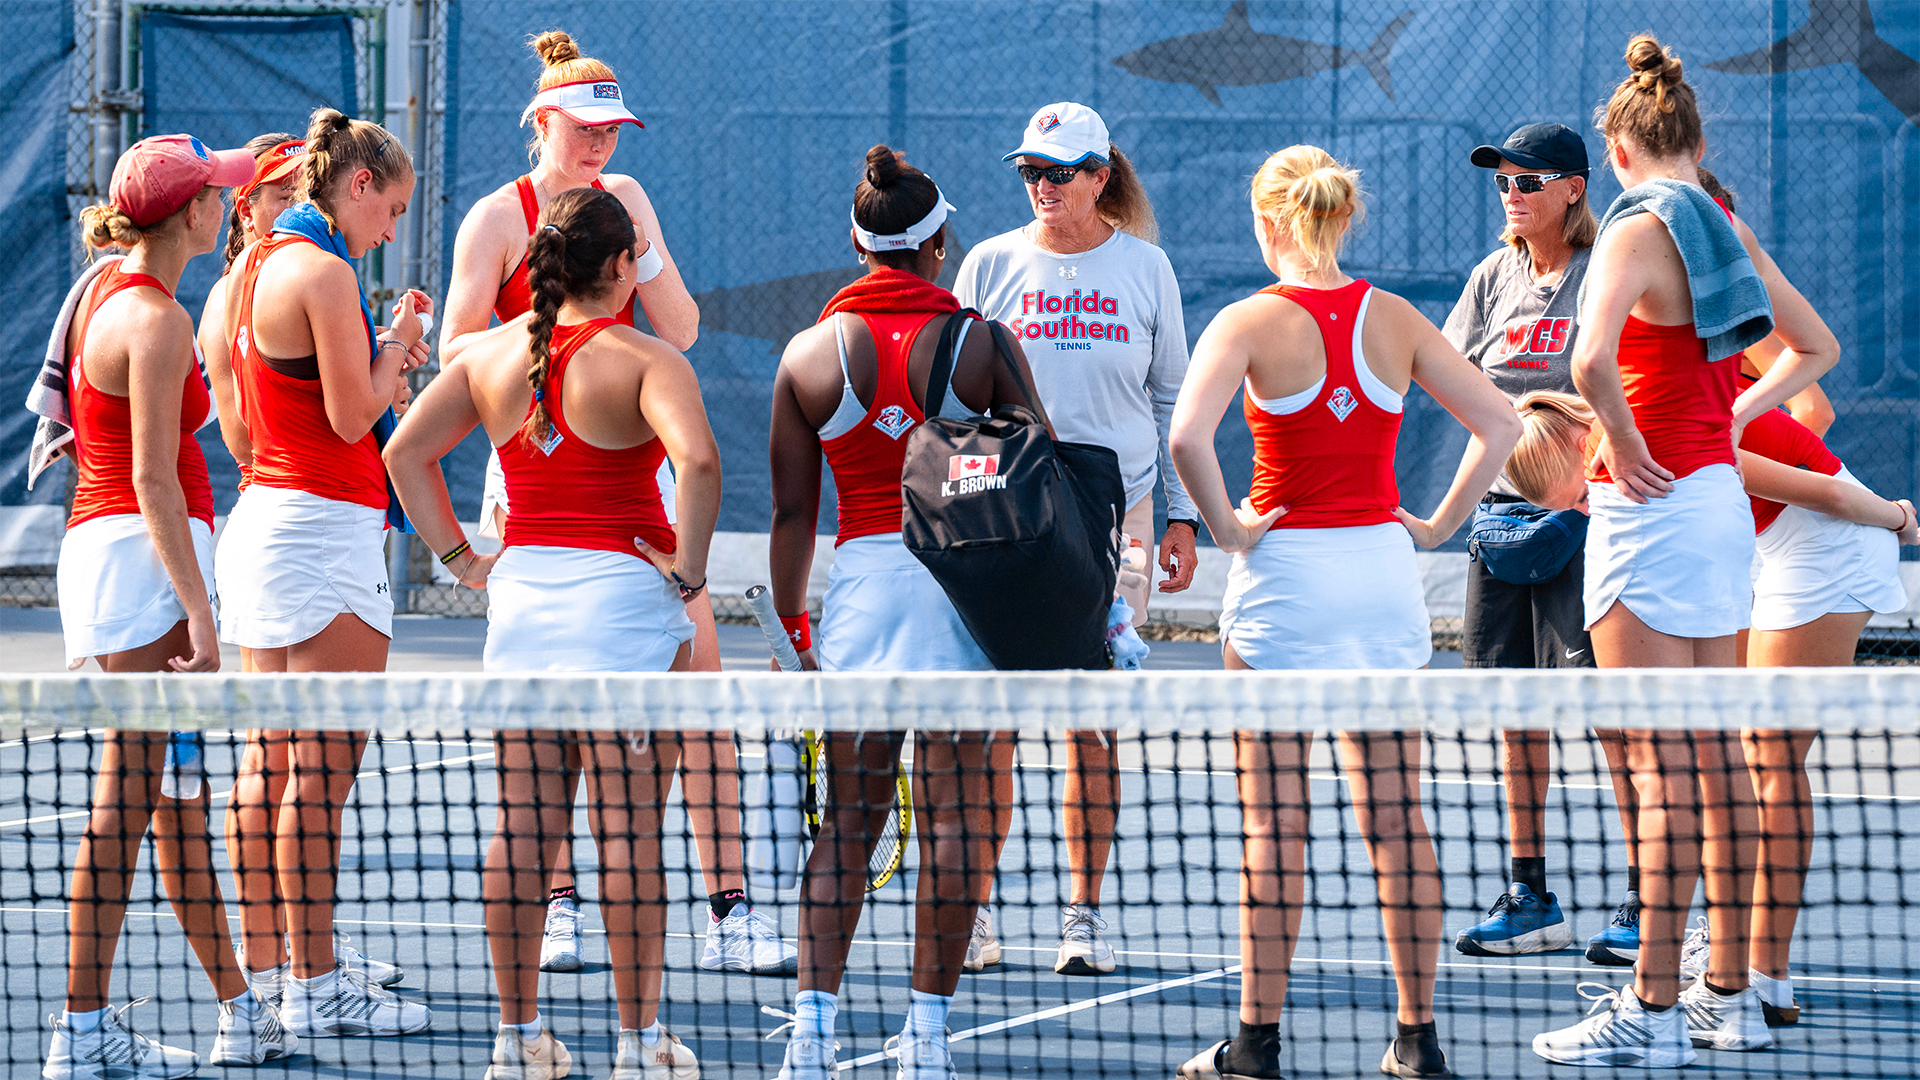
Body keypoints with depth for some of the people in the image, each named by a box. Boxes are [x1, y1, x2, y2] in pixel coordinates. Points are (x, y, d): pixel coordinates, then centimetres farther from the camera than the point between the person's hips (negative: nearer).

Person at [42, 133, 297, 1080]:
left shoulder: (106, 291, 13)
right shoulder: (156, 319, -15)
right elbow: (153, 479, -19)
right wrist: (198, 610, -20)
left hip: (97, 544, 10)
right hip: (144, 556, -10)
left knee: (177, 799, 13)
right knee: (128, 802, -9)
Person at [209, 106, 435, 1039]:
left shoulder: (255, 268, 14)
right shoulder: (321, 272, -14)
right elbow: (351, 419, -14)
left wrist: (381, 357, 17)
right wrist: (396, 347, 1)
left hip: (264, 515, 10)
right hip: (323, 528, -10)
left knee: (272, 764, 13)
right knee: (323, 770, -8)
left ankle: (267, 964, 18)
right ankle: (315, 987, -8)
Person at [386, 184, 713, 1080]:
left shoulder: (491, 354, 6)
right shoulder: (644, 361, -10)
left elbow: (404, 451, 7)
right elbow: (697, 460, -26)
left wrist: (462, 559, 9)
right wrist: (688, 566, -15)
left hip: (521, 593, 5)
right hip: (624, 594, -5)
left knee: (522, 827, 8)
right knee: (628, 829, -1)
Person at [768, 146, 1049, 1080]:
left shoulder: (809, 353, 3)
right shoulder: (983, 344, -2)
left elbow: (791, 512, 6)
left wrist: (790, 627, 15)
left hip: (860, 582, 2)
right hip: (965, 580, -2)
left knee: (847, 820, 7)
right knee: (953, 817, 2)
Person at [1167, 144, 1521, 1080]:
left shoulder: (1252, 321, -8)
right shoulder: (1394, 320, 4)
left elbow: (1188, 437, -22)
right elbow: (1498, 425, 2)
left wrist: (1225, 527, -10)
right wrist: (1439, 524, 5)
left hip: (1283, 571, -4)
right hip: (1383, 571, 4)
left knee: (1274, 821, 0)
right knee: (1396, 818, 8)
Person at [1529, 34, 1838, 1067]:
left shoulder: (1637, 228, -12)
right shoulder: (1727, 231, 11)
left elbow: (1592, 361, -29)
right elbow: (1815, 347, 26)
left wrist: (1628, 448, -15)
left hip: (1652, 506, -8)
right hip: (1723, 500, 8)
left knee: (1660, 766, -9)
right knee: (1714, 752, 11)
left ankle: (1652, 1008, -9)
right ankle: (1730, 992, 15)